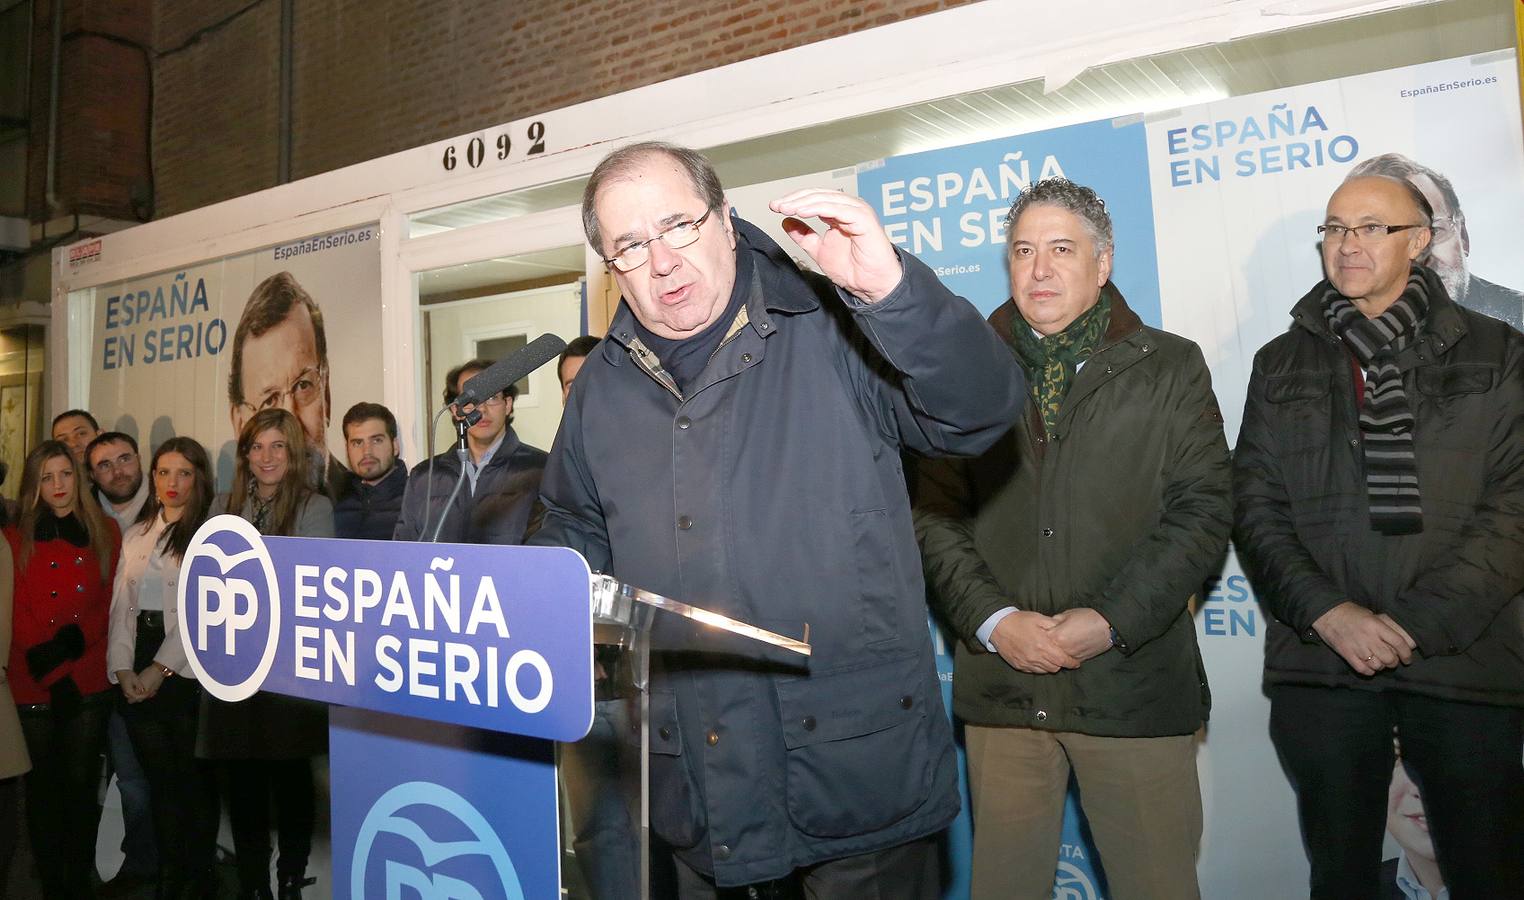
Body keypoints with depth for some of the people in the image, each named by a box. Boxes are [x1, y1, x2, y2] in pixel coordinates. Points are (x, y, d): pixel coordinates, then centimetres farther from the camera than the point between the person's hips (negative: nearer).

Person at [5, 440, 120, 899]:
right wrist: (53, 673, -11)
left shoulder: (105, 534, 6)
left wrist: (73, 640, -14)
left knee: (82, 786, 6)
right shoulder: (14, 540, 3)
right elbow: (18, 619, -3)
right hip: (32, 688, 0)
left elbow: (112, 603, 2)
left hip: (89, 684, 0)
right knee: (43, 789, 9)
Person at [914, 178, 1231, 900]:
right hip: (1001, 684, 1)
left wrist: (1112, 620, -12)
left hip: (1133, 677, -1)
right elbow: (934, 515, 2)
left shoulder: (1171, 367, 6)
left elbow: (1203, 508, -1)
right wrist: (993, 620, -10)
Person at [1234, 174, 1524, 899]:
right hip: (1320, 666, 1)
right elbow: (1254, 504, 3)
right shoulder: (1282, 364, 11)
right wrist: (1327, 611, -10)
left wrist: (1422, 621, -13)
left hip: (1465, 664, -1)